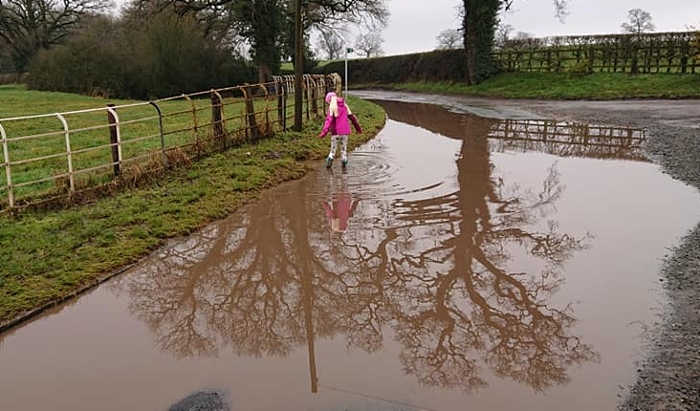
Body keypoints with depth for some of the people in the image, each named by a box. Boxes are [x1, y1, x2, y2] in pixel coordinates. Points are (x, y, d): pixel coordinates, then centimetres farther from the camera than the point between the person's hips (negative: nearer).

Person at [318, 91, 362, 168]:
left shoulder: (332, 107, -6)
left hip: (336, 131, -4)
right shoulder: (345, 106, 9)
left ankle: (330, 158, -6)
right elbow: (352, 117, 13)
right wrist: (358, 127, 21)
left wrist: (324, 132, -23)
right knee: (344, 148, 13)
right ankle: (344, 163, 11)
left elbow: (329, 120, -17)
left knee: (333, 148, 7)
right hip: (345, 131, 4)